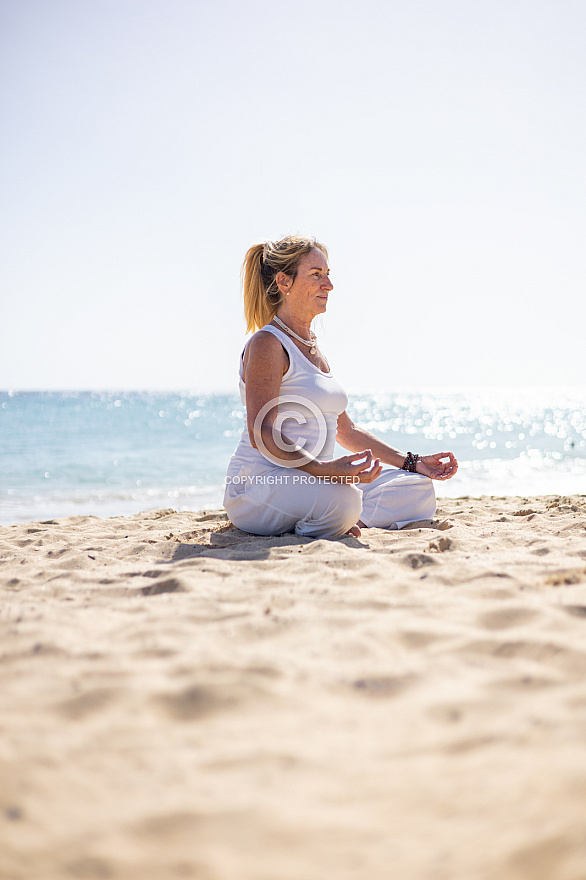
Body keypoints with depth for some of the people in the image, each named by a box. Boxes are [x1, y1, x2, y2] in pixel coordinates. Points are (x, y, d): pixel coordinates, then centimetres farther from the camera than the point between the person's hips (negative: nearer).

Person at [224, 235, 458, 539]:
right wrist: (323, 468, -36)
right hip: (261, 481, -9)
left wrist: (413, 463, 17)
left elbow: (346, 430, 23)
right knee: (342, 500, -38)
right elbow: (261, 433, -21)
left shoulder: (314, 350, 19)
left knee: (419, 491, 1)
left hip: (312, 480, 9)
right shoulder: (267, 344, -9)